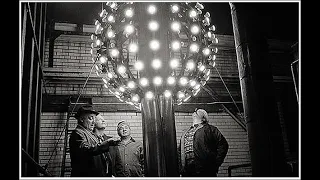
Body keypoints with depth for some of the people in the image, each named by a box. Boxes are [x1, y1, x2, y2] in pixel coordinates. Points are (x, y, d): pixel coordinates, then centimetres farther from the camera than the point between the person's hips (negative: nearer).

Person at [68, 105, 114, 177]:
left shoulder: (90, 133, 19)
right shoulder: (77, 133, -12)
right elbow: (87, 150, -31)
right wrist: (107, 143, -36)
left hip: (97, 174, 10)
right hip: (85, 174, -9)